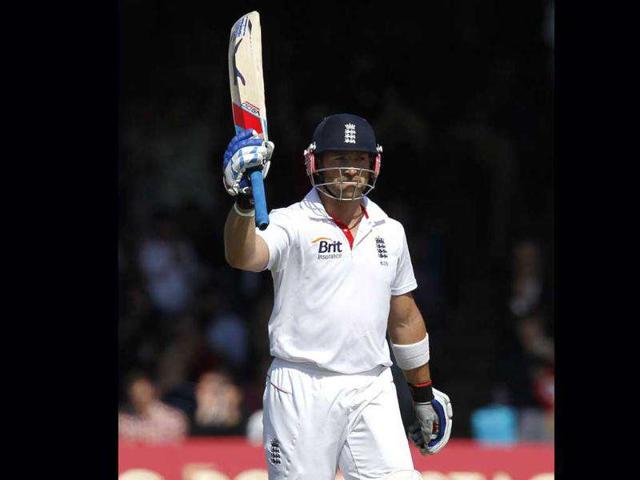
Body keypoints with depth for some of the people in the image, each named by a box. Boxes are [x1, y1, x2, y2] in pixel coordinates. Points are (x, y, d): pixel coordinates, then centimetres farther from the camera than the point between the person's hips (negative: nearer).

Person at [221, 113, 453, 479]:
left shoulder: (390, 232, 13)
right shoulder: (292, 224, -4)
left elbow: (404, 317, 22)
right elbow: (242, 256, -25)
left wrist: (424, 394, 24)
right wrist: (244, 200, -44)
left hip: (373, 391, 4)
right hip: (303, 392, -4)